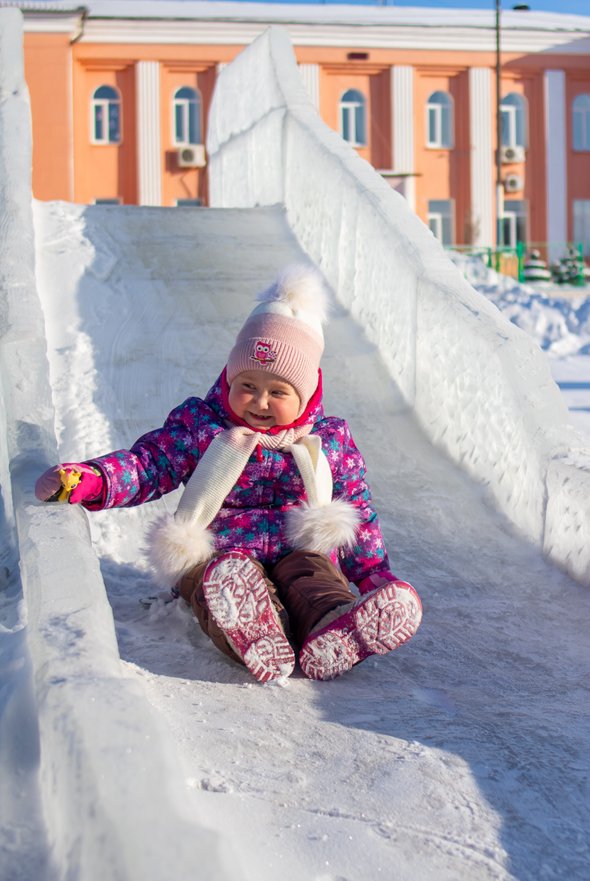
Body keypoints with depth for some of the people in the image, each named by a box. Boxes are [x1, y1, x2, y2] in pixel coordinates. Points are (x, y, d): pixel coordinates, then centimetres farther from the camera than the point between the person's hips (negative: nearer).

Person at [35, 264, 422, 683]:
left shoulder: (331, 440, 11)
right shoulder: (198, 424, 8)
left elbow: (358, 511, 17)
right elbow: (147, 465, 4)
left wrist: (375, 573, 9)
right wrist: (91, 480, -15)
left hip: (301, 554, 2)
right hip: (221, 555, -2)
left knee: (313, 575, -33)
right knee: (229, 578, -37)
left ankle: (333, 627, -66)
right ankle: (250, 632, -70)